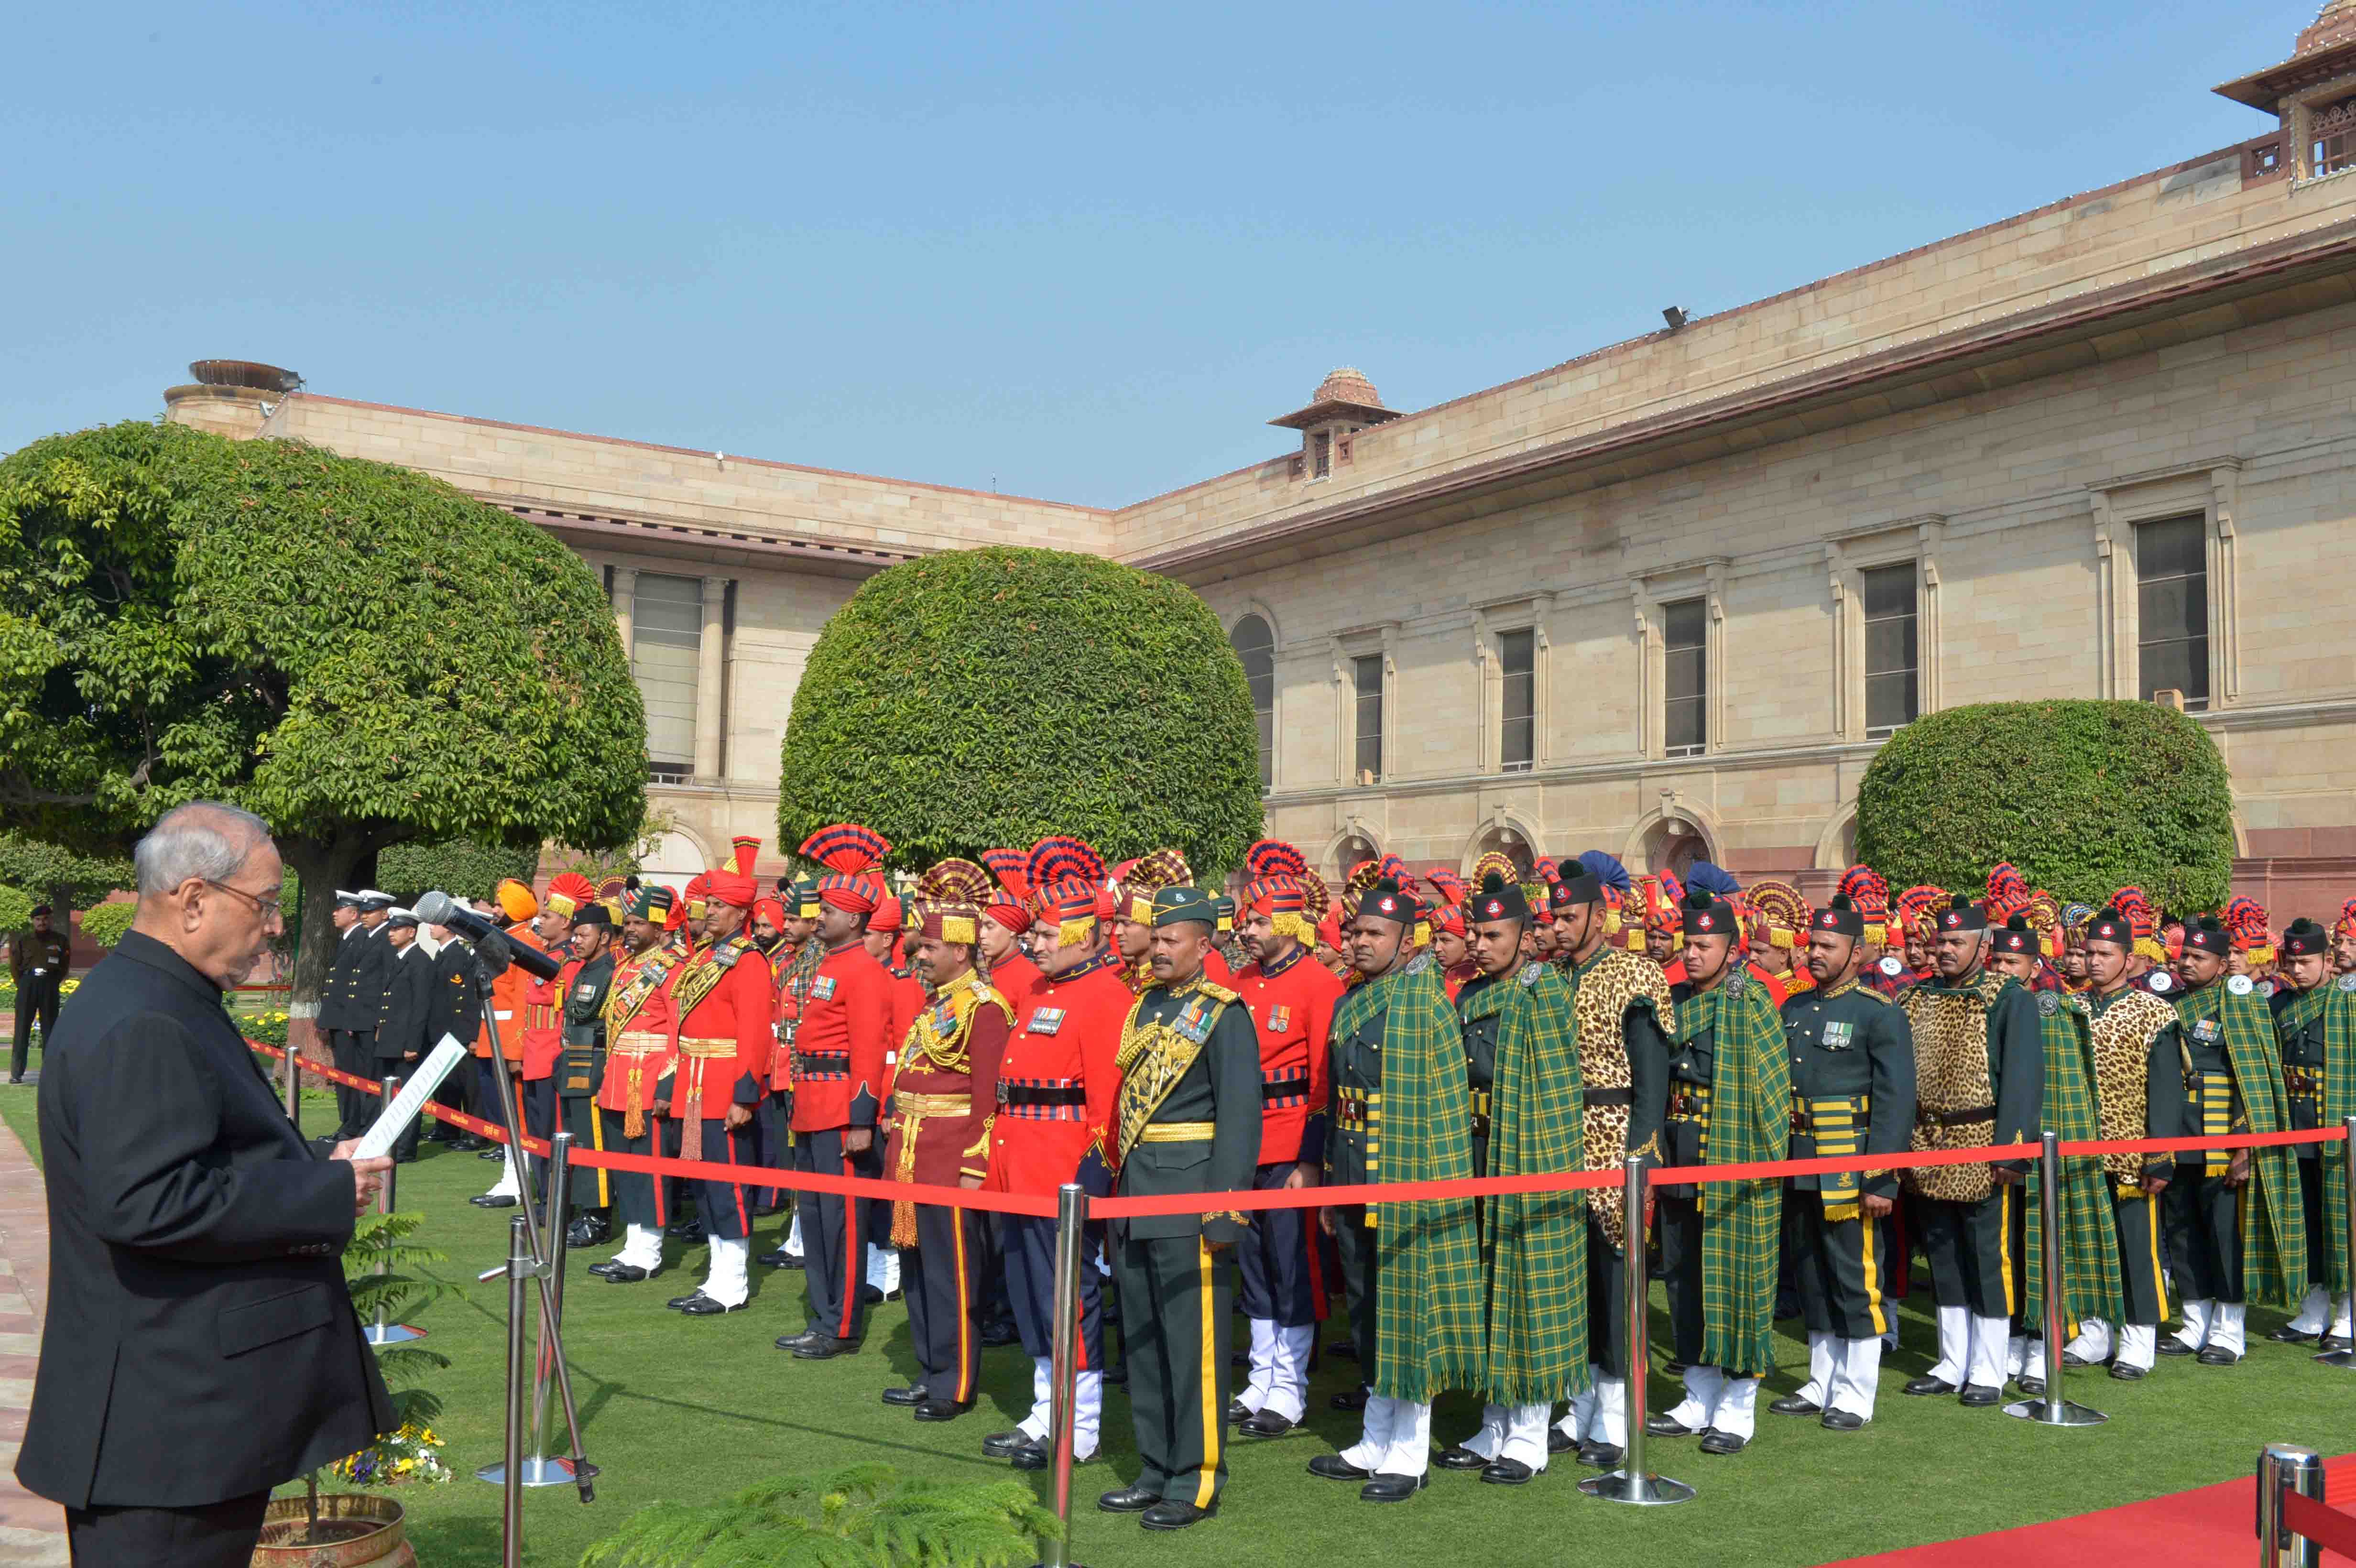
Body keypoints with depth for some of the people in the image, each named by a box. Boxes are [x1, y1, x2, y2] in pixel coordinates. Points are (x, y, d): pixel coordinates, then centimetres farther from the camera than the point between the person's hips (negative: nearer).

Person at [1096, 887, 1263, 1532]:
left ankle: (1197, 1481, 9)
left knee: (1192, 1340, -1)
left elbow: (1240, 1115, -14)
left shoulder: (1222, 1013, -9)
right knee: (1142, 1339, 14)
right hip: (1135, 1195, 8)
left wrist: (1224, 1206, -19)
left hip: (1188, 1195, -8)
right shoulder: (1144, 1006, 13)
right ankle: (1156, 1471, 25)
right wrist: (1120, 1186, 12)